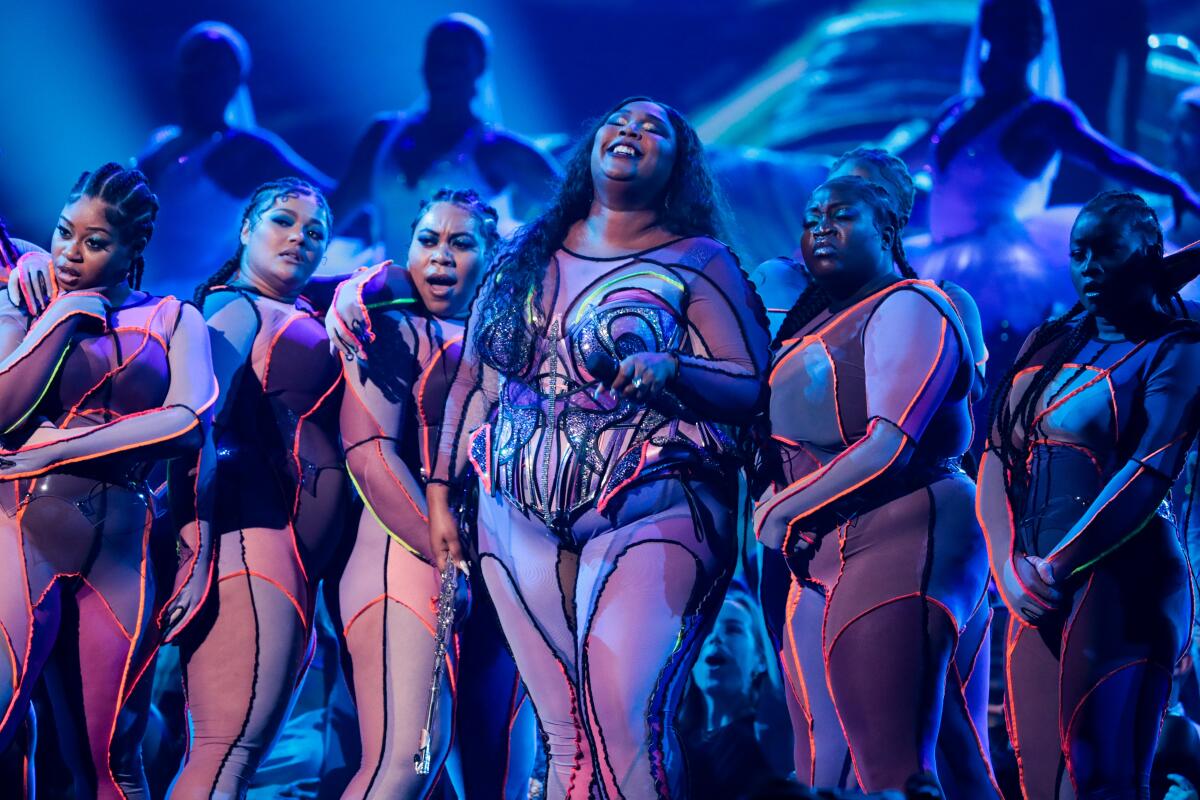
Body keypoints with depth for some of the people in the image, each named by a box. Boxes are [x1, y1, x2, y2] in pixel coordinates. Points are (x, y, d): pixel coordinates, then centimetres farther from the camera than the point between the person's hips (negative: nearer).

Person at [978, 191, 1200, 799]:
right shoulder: (1047, 345, 16)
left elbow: (1148, 476, -14)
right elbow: (996, 462, 9)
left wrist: (1059, 566, -18)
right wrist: (1010, 568, -6)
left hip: (1121, 584, -6)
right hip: (1038, 591, 6)